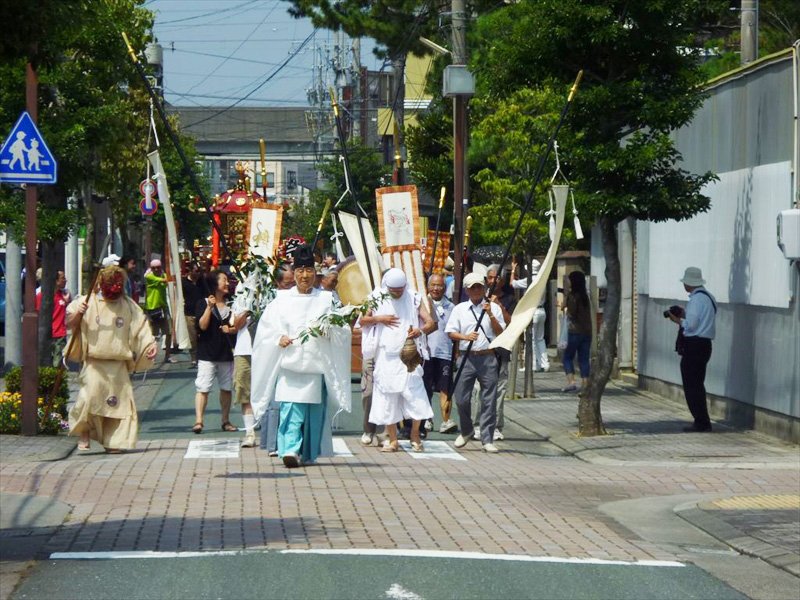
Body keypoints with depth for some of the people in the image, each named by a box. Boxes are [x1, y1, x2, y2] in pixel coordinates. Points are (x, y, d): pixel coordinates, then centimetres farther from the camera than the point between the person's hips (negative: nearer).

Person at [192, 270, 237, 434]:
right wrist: (209, 307, -22)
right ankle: (198, 421, -14)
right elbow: (203, 325, -13)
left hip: (226, 351, 5)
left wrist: (230, 330, -4)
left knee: (226, 388, 10)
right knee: (203, 388, -10)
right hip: (207, 353, -5)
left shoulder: (229, 305, 12)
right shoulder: (203, 303, -3)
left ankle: (226, 421, 19)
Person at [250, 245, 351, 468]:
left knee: (313, 412, 4)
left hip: (316, 364, 1)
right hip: (289, 363, -1)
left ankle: (307, 453, 15)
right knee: (290, 409, -12)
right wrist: (279, 338, -12)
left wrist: (327, 330, -16)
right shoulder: (282, 300, 8)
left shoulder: (325, 300, 8)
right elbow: (266, 328, 6)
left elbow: (341, 330, 4)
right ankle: (290, 450, -19)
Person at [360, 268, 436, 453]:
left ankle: (415, 436, 3)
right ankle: (393, 440, 9)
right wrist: (378, 319, -11)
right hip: (385, 356, 2)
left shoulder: (414, 299, 2)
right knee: (387, 398, 2)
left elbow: (430, 322, -2)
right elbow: (362, 321, 9)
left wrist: (420, 330, -24)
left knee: (414, 393, -10)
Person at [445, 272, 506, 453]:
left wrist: (490, 315, -10)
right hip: (467, 357, 1)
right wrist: (465, 337, -12)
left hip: (487, 358, -1)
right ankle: (466, 432, 24)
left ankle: (487, 439, 4)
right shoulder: (460, 309, 10)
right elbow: (451, 333, 6)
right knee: (461, 398, 1)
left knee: (489, 400, -2)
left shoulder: (493, 308, 8)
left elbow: (500, 333, 2)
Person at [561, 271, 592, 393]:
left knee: (568, 357, 2)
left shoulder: (573, 296, -10)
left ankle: (571, 381, -12)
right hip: (587, 331, 6)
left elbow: (571, 313, -15)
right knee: (584, 359, 7)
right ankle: (585, 384, 2)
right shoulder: (585, 296, 11)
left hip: (575, 331, -6)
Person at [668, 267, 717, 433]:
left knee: (691, 386, -3)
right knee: (697, 385, 17)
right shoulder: (708, 297, 14)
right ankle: (702, 421, 21)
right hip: (705, 343, 10)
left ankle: (701, 422, -3)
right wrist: (684, 315, 15)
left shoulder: (696, 299, -16)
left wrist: (677, 319, -5)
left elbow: (691, 324, -21)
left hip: (694, 345, -10)